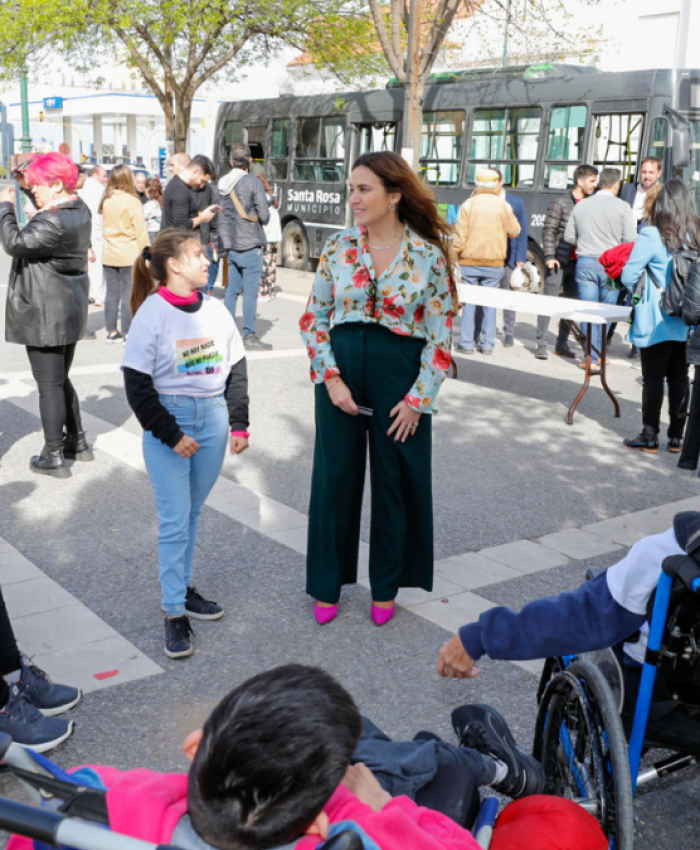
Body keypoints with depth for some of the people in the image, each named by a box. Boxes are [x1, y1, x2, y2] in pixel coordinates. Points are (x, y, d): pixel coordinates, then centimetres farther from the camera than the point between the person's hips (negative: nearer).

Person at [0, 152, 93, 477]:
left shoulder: (53, 221, -22)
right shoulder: (79, 211, 9)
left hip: (45, 316, -10)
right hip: (70, 312, 10)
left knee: (50, 385, -2)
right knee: (61, 380, 21)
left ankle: (53, 457, 5)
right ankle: (77, 441, 29)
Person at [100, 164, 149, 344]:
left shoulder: (106, 201, 2)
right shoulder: (132, 202, -12)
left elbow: (105, 226, 11)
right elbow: (140, 232, -10)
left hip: (109, 255, 5)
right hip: (129, 255, -5)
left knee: (112, 294, 11)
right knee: (128, 295, 1)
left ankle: (112, 332, 18)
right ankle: (127, 334, 4)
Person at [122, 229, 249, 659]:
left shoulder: (216, 309, 4)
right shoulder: (152, 313, -10)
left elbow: (236, 370, 11)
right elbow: (137, 384, -10)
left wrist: (239, 424, 5)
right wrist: (171, 435, -13)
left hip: (213, 419, 4)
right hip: (169, 420, -4)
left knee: (193, 513, 14)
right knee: (175, 520, -2)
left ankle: (184, 587, 30)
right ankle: (175, 612, 7)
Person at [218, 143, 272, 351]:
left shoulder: (222, 184, 8)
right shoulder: (253, 182, -9)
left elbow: (220, 216, 12)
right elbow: (264, 216, -9)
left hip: (231, 246, 6)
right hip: (250, 245, -6)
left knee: (232, 290, 12)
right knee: (250, 291, -3)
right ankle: (249, 336, -1)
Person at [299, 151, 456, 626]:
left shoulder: (429, 257, -5)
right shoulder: (338, 248, 1)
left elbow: (441, 337, -4)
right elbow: (313, 318, 4)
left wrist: (417, 399, -9)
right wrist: (331, 378, -7)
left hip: (400, 374, -1)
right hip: (342, 368, 2)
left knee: (395, 481, 9)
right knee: (335, 477, 8)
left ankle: (386, 586, 28)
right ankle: (327, 585, 25)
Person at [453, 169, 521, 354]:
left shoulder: (468, 204, -5)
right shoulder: (503, 205, -2)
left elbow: (460, 235, -6)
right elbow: (514, 231, 3)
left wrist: (455, 255, 4)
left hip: (469, 261, -1)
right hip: (494, 263, 1)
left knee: (469, 302, 5)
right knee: (490, 303, 7)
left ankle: (467, 343, 5)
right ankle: (487, 344, 8)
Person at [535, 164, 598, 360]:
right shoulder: (560, 203, -4)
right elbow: (548, 231, -5)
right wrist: (549, 256, -13)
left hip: (579, 262, 5)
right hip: (560, 261, -5)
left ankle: (562, 343, 21)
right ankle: (541, 344, 3)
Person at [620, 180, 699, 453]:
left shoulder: (651, 236, -15)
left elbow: (629, 275, -14)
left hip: (658, 321, -5)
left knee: (653, 379, 5)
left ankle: (649, 437, 11)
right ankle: (676, 437, 20)